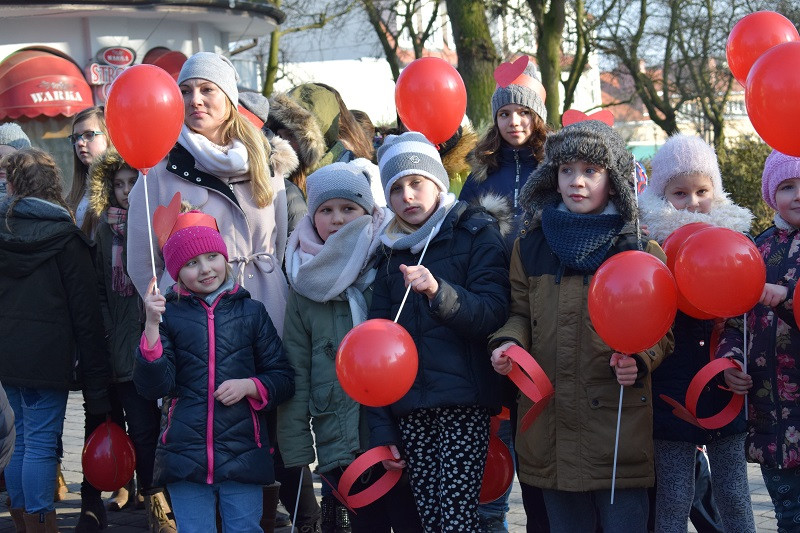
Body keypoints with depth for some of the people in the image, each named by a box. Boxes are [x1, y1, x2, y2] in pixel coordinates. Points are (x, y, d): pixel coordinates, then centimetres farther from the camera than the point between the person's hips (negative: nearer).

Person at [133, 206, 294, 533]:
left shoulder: (251, 312, 7)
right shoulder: (169, 313, 4)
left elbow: (283, 379, 9)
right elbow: (153, 387, -5)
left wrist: (249, 385, -10)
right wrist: (152, 327, -15)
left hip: (243, 454, 0)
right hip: (185, 454, 0)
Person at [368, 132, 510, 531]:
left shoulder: (475, 233, 3)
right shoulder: (392, 251, 17)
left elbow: (493, 314, -9)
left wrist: (439, 293, -27)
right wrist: (381, 427, 8)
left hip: (463, 406, -5)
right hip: (410, 411, 5)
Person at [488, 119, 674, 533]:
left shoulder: (641, 251, 1)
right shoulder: (529, 246, 10)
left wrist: (639, 360, -17)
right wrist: (508, 343, -3)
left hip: (619, 423, -3)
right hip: (551, 428, 3)